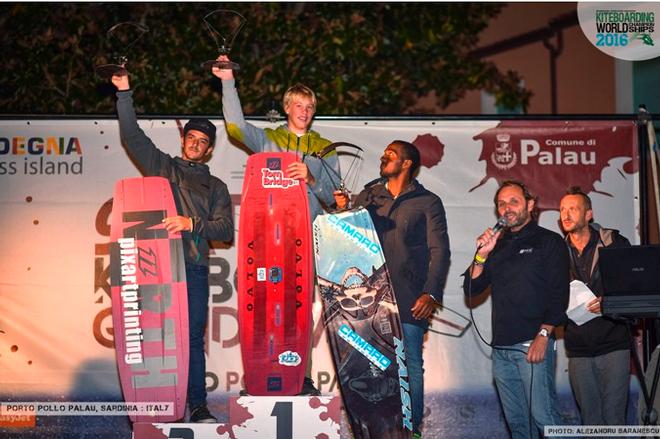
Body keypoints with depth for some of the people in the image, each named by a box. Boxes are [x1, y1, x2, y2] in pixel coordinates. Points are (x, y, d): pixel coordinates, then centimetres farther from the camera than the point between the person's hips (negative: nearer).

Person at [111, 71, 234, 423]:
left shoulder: (216, 187, 18)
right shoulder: (162, 167, 17)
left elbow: (225, 229, 5)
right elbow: (132, 137, 9)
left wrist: (192, 223, -12)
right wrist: (124, 95, 1)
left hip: (194, 268, 1)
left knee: (193, 338, -1)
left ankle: (197, 406, 3)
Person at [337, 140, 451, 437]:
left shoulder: (427, 202, 6)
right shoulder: (367, 197, 16)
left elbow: (439, 251, 0)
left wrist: (431, 293, -12)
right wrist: (343, 211, -2)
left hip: (409, 300, -3)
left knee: (410, 365, 0)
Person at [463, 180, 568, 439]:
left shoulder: (549, 241, 2)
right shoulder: (496, 245, 18)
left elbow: (558, 294, -6)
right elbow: (471, 290, 11)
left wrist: (543, 336, -16)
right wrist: (482, 256, -4)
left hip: (532, 345, -6)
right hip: (500, 348, 6)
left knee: (543, 416, -12)